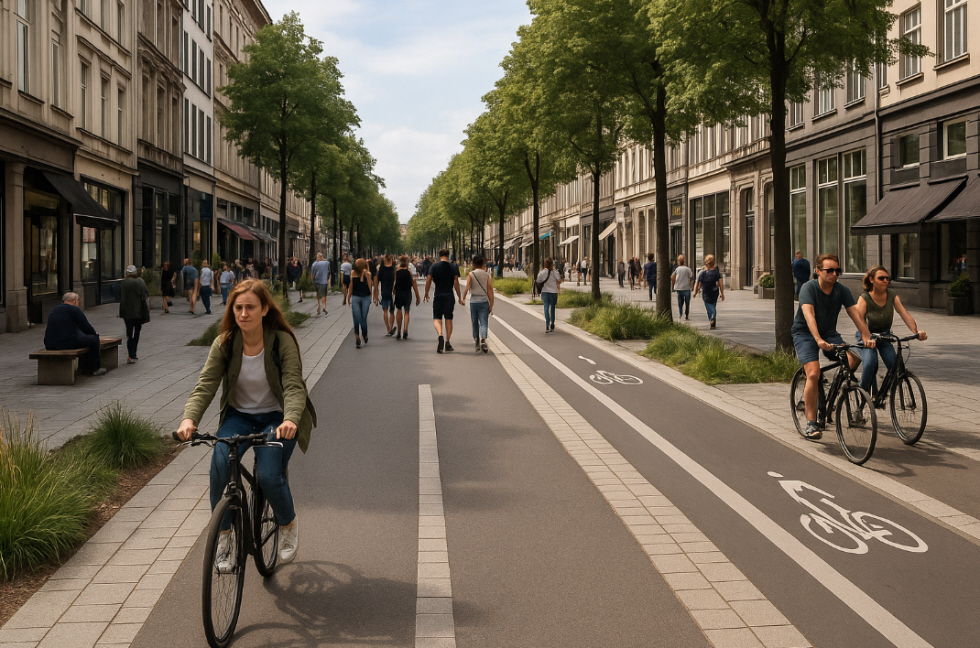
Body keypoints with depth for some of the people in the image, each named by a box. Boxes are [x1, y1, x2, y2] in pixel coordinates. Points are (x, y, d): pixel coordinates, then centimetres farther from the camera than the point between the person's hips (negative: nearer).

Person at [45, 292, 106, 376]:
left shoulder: (53, 310, 22)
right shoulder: (74, 309, -4)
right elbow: (86, 327, -2)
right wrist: (96, 336, 17)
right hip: (67, 343, -9)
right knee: (94, 339, 7)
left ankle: (84, 367, 34)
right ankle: (95, 368, 13)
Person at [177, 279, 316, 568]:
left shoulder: (283, 341, -16)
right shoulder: (224, 343, -8)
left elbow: (294, 387, -24)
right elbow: (205, 385, -15)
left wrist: (290, 420, -45)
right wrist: (189, 418, -34)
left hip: (276, 418, -2)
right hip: (238, 416, 3)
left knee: (269, 476, -22)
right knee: (219, 463, -25)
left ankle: (288, 525, 11)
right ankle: (222, 535, -6)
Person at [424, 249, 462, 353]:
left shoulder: (434, 266, 1)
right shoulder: (453, 267, 1)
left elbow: (428, 280, -4)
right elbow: (456, 282, -4)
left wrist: (426, 294, 6)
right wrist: (459, 297, 1)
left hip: (438, 296, 0)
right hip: (449, 296, 1)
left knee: (437, 318, 4)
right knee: (449, 319, 8)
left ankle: (440, 335, -25)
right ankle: (447, 343, 9)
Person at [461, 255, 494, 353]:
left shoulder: (471, 274, 1)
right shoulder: (488, 275, 4)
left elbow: (467, 287, -14)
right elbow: (490, 290, -1)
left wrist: (463, 298, -8)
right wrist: (491, 305, 1)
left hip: (473, 301, 0)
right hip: (484, 301, 0)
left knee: (475, 323, 13)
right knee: (483, 323, -4)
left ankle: (477, 342, 19)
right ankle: (483, 339, -29)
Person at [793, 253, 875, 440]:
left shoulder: (842, 290, -6)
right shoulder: (809, 288, -20)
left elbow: (855, 314, -14)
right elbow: (809, 315, -34)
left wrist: (867, 337, -30)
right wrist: (818, 340, -48)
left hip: (829, 334, 5)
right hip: (805, 334, -5)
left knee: (853, 359, -19)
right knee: (813, 373, -22)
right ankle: (811, 423, -14)